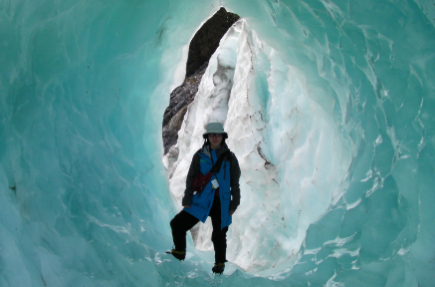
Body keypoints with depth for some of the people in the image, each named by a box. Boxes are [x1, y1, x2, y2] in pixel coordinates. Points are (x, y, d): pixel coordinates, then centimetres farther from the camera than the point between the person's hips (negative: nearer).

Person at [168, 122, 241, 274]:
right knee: (177, 224, -4)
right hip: (201, 201, 1)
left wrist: (234, 204, 4)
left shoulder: (229, 157, 3)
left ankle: (220, 263, 32)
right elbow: (191, 179, 8)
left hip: (221, 203, -1)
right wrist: (187, 199, 1)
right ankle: (179, 252, 19)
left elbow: (235, 183, 7)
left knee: (219, 235, 7)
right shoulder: (200, 156, 4)